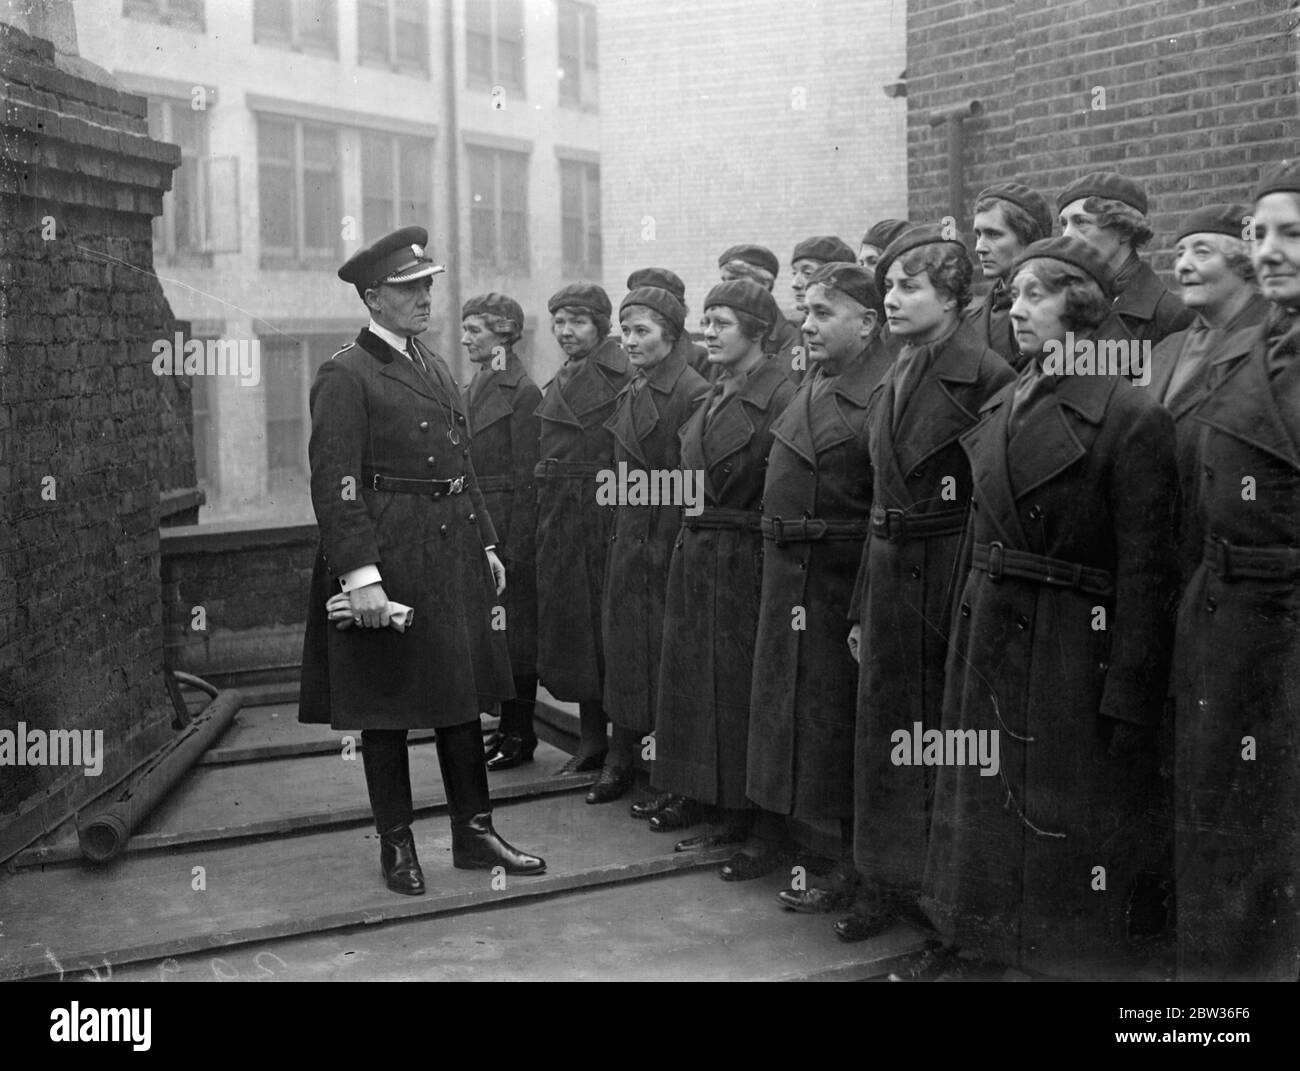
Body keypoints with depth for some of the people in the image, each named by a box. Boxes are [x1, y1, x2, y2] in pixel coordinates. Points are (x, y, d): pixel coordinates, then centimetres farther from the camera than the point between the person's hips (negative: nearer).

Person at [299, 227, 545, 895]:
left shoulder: (434, 365, 15)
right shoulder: (345, 375, -10)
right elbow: (335, 484, -17)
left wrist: (487, 545, 15)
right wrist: (360, 574, -24)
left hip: (454, 552, 8)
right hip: (387, 557, -8)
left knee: (462, 696, 13)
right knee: (385, 709, 5)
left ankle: (474, 835, 24)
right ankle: (396, 845, 18)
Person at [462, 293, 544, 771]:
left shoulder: (522, 393, -11)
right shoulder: (473, 389, 13)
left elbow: (526, 479, -13)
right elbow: (466, 466, 14)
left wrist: (516, 547, -15)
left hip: (508, 526, -8)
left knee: (515, 627, 1)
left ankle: (520, 736, 10)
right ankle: (507, 726, 21)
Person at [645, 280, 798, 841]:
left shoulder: (781, 397, -13)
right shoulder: (710, 398, 13)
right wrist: (692, 535, 13)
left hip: (744, 558, -8)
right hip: (694, 552, 8)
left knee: (736, 681, 0)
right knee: (689, 671, 13)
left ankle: (738, 810, 11)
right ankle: (694, 793, 26)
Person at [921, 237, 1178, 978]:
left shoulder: (1131, 415, -12)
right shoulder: (999, 409, 10)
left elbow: (1146, 571, -14)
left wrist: (1127, 697, -16)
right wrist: (964, 654, 8)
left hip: (1076, 659, -7)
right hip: (989, 649, 7)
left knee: (1071, 837, 4)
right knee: (991, 823, 16)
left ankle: (1082, 957, 22)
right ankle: (993, 951, 32)